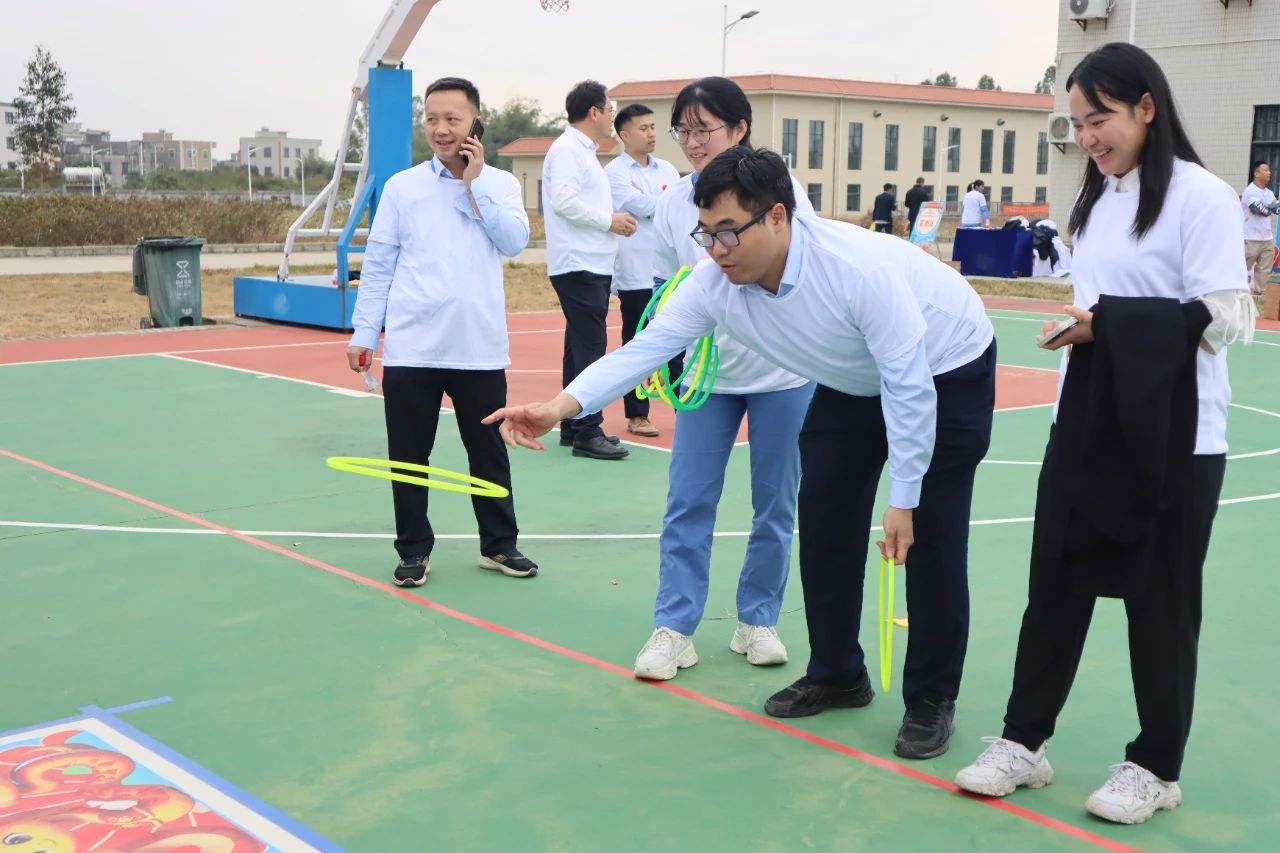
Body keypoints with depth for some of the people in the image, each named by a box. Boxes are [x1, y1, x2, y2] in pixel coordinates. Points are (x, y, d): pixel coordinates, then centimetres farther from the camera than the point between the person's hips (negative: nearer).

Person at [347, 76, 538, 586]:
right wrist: (364, 332, 0)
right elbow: (378, 264, 5)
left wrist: (475, 183, -10)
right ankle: (414, 551, 19)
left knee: (488, 450, 10)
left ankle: (499, 544, 24)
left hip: (479, 347, 0)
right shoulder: (401, 187, 4)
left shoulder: (501, 183, 6)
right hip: (410, 347, 0)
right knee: (409, 454, 6)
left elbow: (514, 242, -10)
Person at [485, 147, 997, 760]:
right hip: (853, 383, 6)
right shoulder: (715, 283, -21)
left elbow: (908, 387, -33)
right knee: (824, 520, 4)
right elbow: (649, 344, -24)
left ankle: (931, 699, 9)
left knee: (930, 540, -7)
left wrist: (903, 499, -28)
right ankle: (837, 675, 21)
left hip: (947, 370, -6)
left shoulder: (863, 269, -39)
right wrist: (559, 407, -38)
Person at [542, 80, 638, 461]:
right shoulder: (567, 149, -11)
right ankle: (588, 432, -9)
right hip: (578, 266, -11)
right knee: (590, 346, -11)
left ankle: (573, 427, 20)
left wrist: (614, 221, 10)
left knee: (581, 345, 13)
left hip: (592, 265, 11)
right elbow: (562, 200, -22)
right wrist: (609, 220, -15)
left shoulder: (584, 151, 20)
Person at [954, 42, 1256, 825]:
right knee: (1055, 583, 9)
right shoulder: (1098, 198, 11)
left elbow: (1224, 318, -17)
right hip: (1087, 426, 7)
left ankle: (1156, 767, 21)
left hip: (1172, 438, -6)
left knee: (1161, 601, 6)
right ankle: (1025, 740, 21)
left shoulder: (1202, 196, -12)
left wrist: (1108, 323, -23)